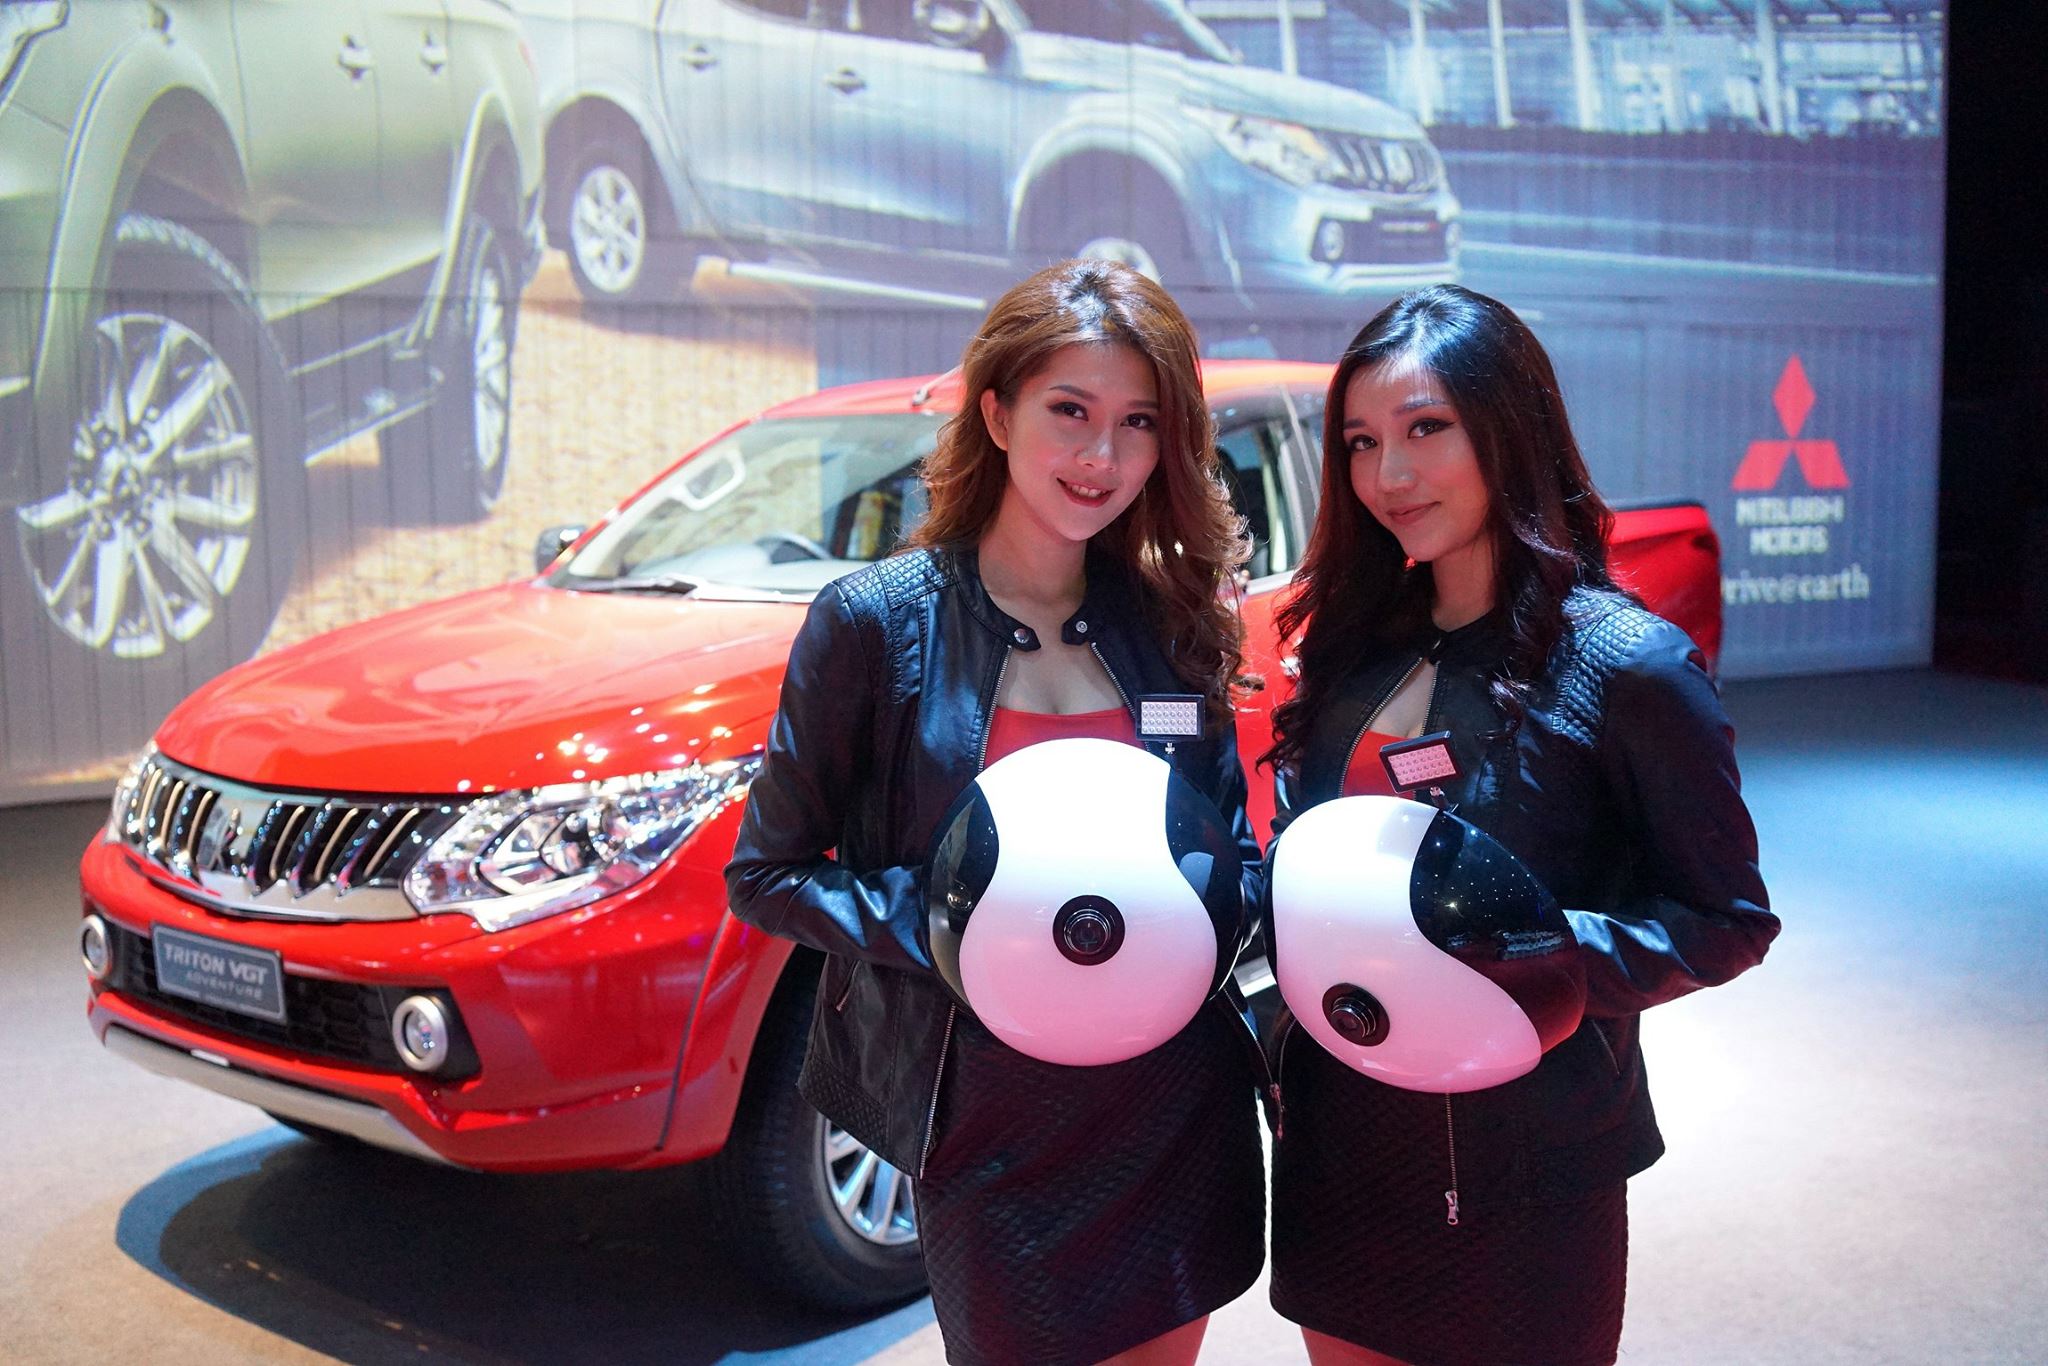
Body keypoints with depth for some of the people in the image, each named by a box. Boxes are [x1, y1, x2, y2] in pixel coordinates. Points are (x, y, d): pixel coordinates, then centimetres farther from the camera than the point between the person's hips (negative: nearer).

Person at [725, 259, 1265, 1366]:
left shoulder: (1171, 622, 3)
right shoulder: (878, 621, -9)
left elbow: (1237, 849, 11)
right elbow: (765, 872, -7)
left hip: (1183, 1106, 4)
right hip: (994, 1129, -4)